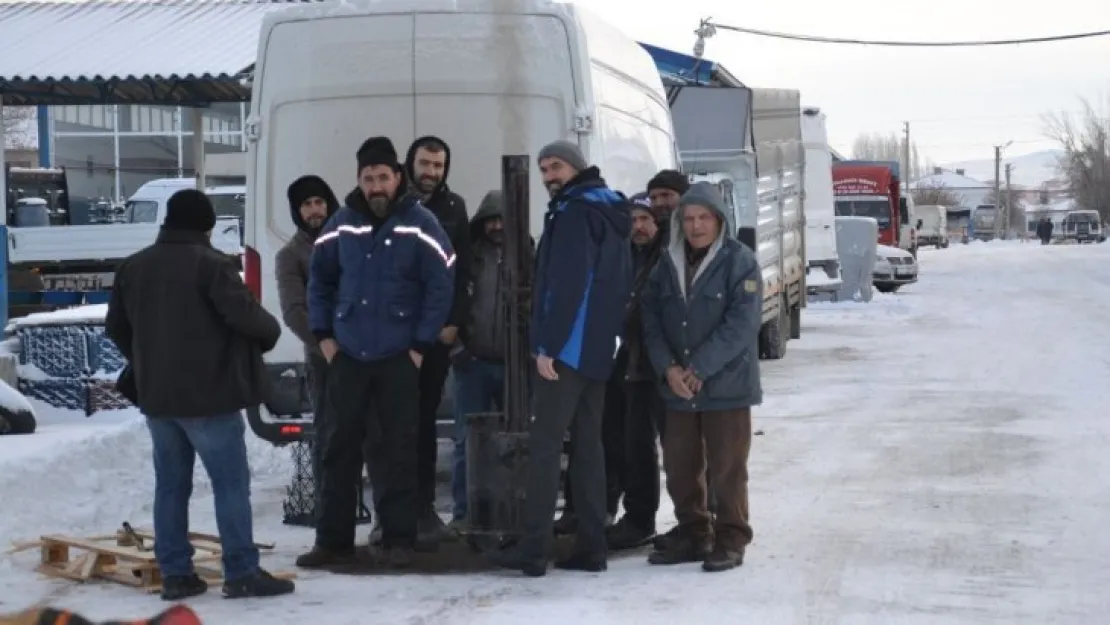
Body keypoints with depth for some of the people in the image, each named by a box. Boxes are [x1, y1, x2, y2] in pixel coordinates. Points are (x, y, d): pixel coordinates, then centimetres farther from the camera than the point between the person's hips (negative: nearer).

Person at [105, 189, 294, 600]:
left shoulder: (132, 267, 10)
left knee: (170, 483, 11)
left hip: (155, 394, 7)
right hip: (208, 394, -7)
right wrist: (271, 330, 2)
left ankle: (175, 573, 11)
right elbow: (243, 313, -19)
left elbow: (115, 327, 16)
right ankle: (241, 573, -3)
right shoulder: (211, 264, -12)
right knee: (231, 482, -2)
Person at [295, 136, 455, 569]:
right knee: (340, 448, 6)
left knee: (395, 450, 1)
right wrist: (323, 334, 6)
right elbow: (320, 278, 13)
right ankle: (334, 540, 13)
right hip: (346, 355, 3)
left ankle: (398, 539, 10)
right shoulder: (342, 224, 4)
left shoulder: (420, 225, -6)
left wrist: (421, 344, -9)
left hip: (398, 358, -3)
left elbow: (441, 285, -8)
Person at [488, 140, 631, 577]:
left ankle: (533, 549, -9)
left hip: (569, 347, -9)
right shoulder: (610, 213, 19)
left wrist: (548, 345, -19)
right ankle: (591, 547, 8)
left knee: (544, 446, -8)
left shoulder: (575, 212, -10)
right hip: (597, 350, 9)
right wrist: (604, 336, 18)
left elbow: (567, 284, -19)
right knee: (587, 445, 9)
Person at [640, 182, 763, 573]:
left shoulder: (739, 261, -7)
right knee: (679, 469, 10)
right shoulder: (668, 263, 9)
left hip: (726, 386, -5)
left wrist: (699, 369, -18)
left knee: (726, 471, 0)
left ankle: (731, 540, 12)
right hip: (677, 389, 5)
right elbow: (651, 319, 6)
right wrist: (668, 368, -10)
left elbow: (741, 323, -15)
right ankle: (693, 534, 24)